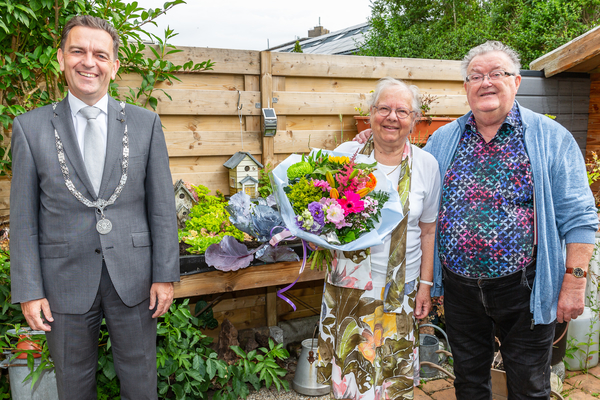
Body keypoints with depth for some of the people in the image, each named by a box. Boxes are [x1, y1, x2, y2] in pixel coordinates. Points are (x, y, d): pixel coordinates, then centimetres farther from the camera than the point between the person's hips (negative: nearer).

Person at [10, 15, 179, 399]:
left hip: (133, 278, 0)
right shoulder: (30, 127, 0)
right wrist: (28, 291, -2)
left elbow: (162, 205, 0)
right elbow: (23, 217, 1)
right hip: (66, 281, 0)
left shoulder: (146, 123, 1)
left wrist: (166, 275, -3)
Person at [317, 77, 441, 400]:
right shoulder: (346, 154, -2)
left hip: (401, 290, 1)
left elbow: (428, 231, 7)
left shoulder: (426, 165, 1)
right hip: (349, 284, 0)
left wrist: (425, 284, 6)